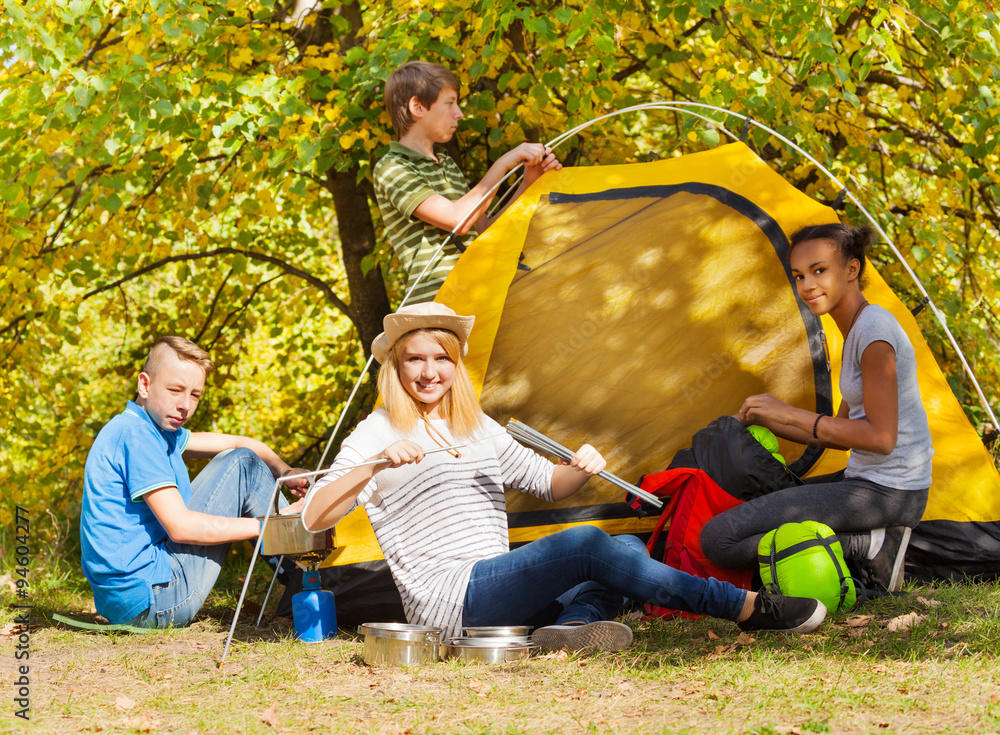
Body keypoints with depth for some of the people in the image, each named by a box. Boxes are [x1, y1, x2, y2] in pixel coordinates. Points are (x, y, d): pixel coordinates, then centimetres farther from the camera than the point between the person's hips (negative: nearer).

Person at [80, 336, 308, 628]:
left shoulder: (153, 427, 15)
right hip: (150, 599, -10)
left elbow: (235, 443, 20)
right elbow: (180, 526, -22)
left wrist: (284, 472, 0)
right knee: (241, 465, -5)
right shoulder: (135, 435, -16)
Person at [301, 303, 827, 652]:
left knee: (629, 548, -4)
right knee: (587, 545, -25)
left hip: (497, 592, 8)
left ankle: (572, 626, -31)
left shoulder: (478, 428, 19)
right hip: (447, 603, -8)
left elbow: (546, 484, 22)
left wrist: (580, 470, -2)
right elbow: (313, 517, -12)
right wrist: (378, 463, -28)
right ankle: (749, 608, -21)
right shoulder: (380, 432, -1)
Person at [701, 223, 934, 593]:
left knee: (719, 539, -15)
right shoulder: (859, 328, 15)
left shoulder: (874, 328, -15)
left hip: (885, 494, -10)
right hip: (867, 479, 10)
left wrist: (790, 414, -14)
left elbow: (880, 436, -20)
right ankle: (871, 542, 8)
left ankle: (865, 547, -11)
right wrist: (768, 422, 11)